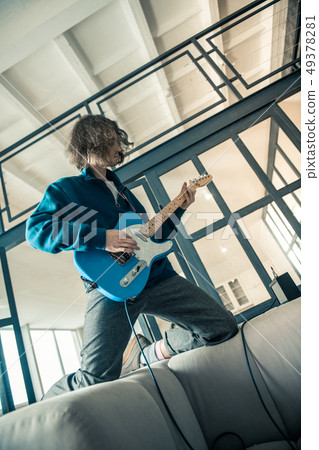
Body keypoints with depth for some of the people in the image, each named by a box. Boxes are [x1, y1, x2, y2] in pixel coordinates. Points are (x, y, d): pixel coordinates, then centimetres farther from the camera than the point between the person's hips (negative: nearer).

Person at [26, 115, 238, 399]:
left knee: (224, 327, 2)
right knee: (97, 379, -15)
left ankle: (146, 356, 18)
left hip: (156, 276, 7)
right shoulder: (65, 189, 10)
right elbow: (36, 229, -7)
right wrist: (101, 237, -17)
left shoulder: (123, 192, 29)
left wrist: (179, 208, 21)